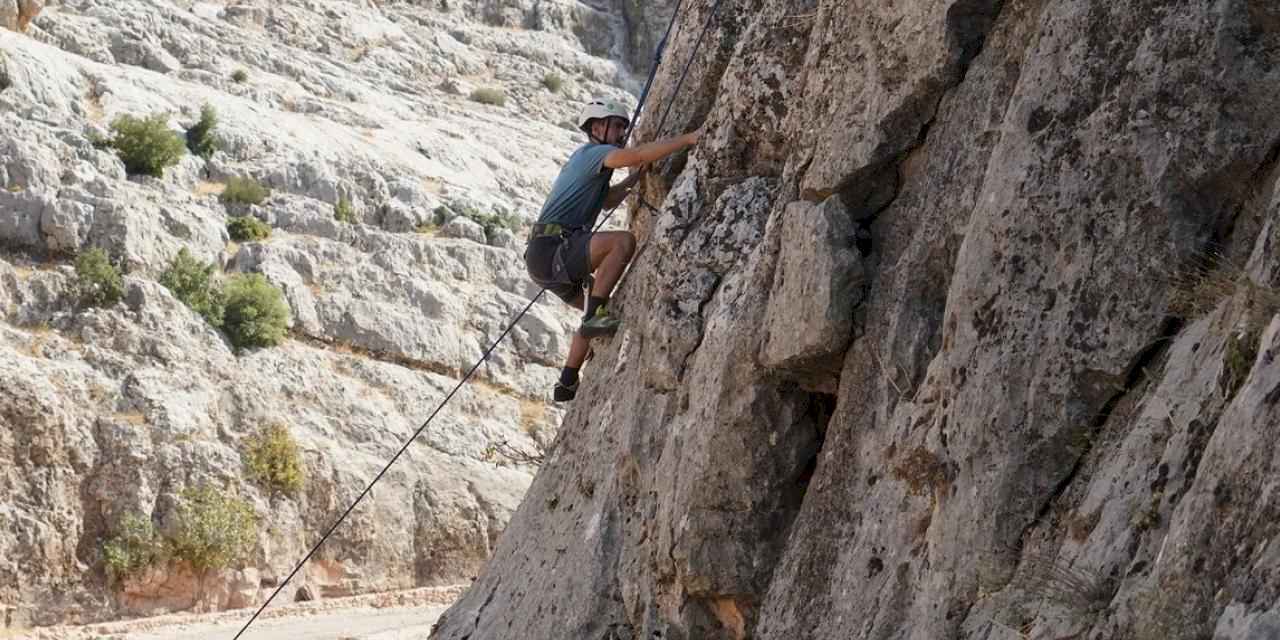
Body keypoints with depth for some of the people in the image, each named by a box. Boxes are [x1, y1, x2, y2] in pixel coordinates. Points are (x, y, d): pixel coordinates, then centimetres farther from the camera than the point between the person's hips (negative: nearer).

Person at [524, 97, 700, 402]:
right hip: (550, 249, -11)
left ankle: (567, 383, 26)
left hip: (551, 259, 11)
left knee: (598, 310, 24)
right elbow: (639, 154, -24)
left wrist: (633, 179, 23)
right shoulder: (593, 152, -5)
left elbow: (606, 201, 39)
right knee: (623, 241, -27)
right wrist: (689, 139, -24)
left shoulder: (585, 158, 26)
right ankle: (595, 317, -25)